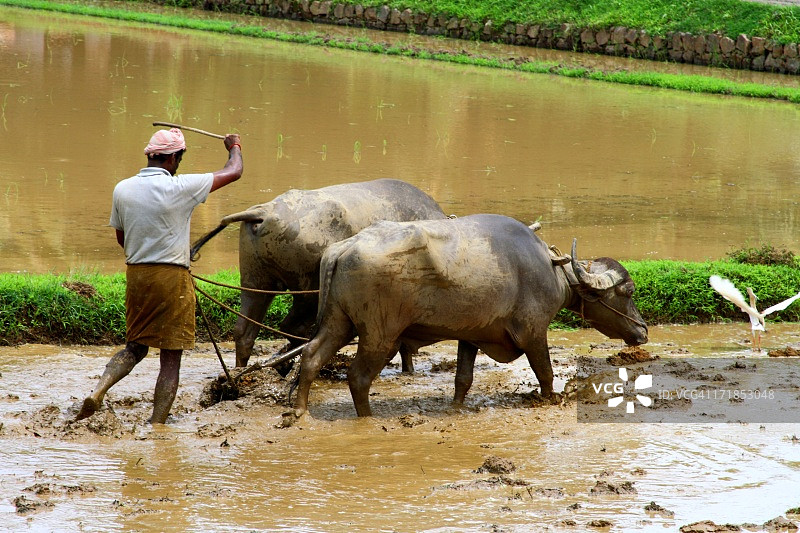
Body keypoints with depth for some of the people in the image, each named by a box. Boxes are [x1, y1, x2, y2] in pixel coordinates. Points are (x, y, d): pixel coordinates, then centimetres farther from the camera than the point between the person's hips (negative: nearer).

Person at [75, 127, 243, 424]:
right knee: (171, 359, 2)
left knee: (135, 348, 19)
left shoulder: (122, 189, 1)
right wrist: (234, 148, 19)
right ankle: (157, 427, 0)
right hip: (172, 278, -5)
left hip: (135, 275, 5)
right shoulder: (179, 188, -13)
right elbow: (234, 172, -2)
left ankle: (97, 392, -5)